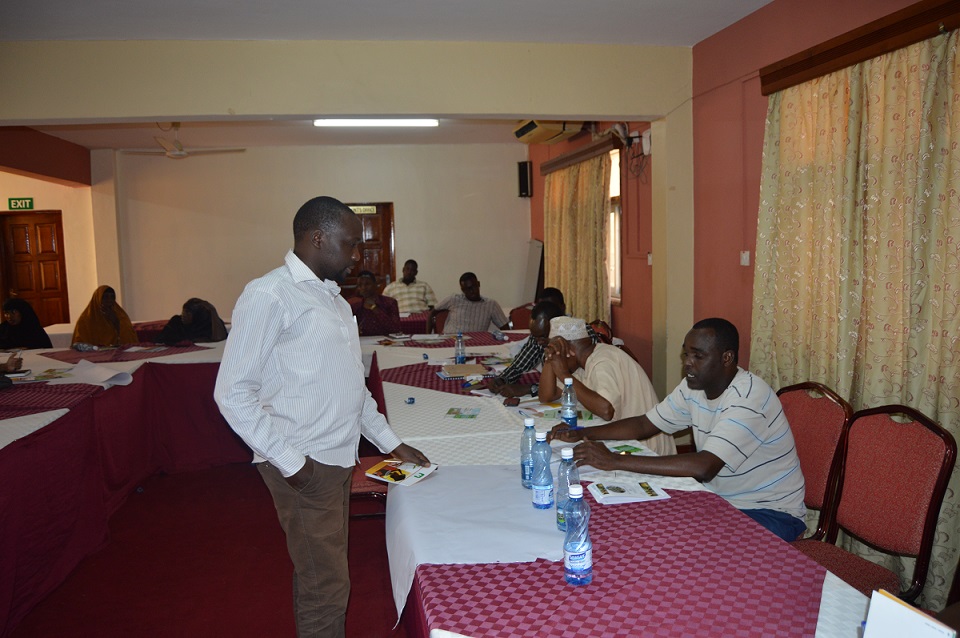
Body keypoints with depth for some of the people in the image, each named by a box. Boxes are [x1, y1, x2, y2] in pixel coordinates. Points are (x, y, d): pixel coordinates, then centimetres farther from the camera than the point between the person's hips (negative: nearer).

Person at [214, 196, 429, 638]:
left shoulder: (332, 297, 15)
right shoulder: (270, 295, -13)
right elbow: (233, 393, -15)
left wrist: (391, 443, 16)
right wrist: (290, 461, -18)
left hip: (337, 458, 8)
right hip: (303, 466, -8)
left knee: (321, 573, 19)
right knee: (325, 587, 0)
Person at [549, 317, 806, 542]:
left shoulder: (749, 397, -28)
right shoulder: (693, 387, -1)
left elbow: (704, 467, -38)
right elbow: (644, 424, 7)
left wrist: (615, 461, -38)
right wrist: (582, 434, -9)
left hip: (770, 511, -7)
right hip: (719, 499, 7)